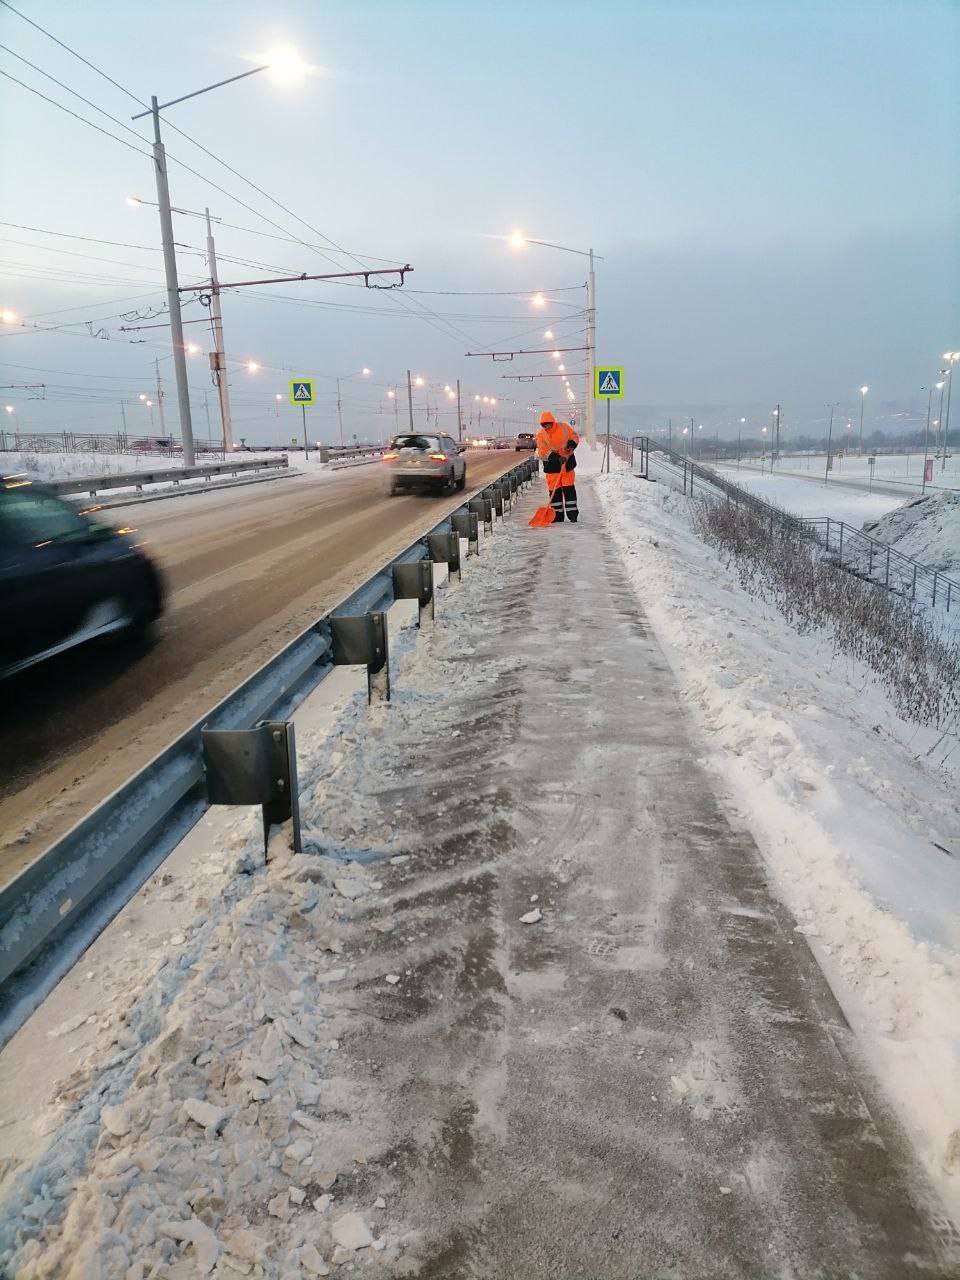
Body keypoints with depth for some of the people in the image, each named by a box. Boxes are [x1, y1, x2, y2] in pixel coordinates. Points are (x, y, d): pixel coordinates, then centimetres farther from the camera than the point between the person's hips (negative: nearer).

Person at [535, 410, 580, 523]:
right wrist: (557, 458, -28)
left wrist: (571, 443, -15)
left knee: (569, 489, 0)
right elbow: (543, 451, -16)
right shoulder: (541, 435, -5)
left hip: (567, 462, 0)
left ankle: (572, 514, 4)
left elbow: (574, 436, 8)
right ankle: (557, 515, 10)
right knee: (554, 490, 1)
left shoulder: (564, 427, -1)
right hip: (552, 465, 0)